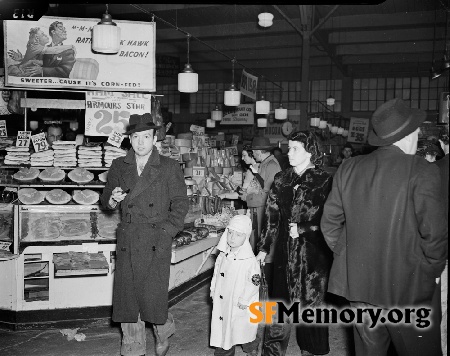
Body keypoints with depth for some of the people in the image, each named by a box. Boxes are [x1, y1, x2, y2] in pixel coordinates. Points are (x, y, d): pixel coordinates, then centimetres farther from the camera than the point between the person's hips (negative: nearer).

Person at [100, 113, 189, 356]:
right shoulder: (119, 166, 9)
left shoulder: (169, 168, 0)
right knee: (127, 298, 5)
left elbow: (180, 204, 1)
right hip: (127, 242, 3)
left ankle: (163, 333, 27)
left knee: (152, 297, -6)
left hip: (156, 244, -3)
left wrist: (166, 231, -9)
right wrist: (112, 199, -8)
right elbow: (105, 200, 15)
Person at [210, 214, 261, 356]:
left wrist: (244, 300, -15)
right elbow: (216, 274, 12)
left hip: (240, 306, -5)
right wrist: (213, 292, 9)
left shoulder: (250, 260, -19)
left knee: (244, 331, 7)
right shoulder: (223, 255, 1)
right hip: (222, 302, 5)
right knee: (222, 329, 14)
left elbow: (255, 282, -17)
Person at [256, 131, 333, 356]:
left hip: (313, 255, -3)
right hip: (285, 253, 3)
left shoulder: (324, 181, -6)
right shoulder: (281, 180, 7)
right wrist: (264, 248, 6)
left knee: (311, 304, 7)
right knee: (280, 303, 8)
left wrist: (302, 230, -13)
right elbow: (272, 217, 8)